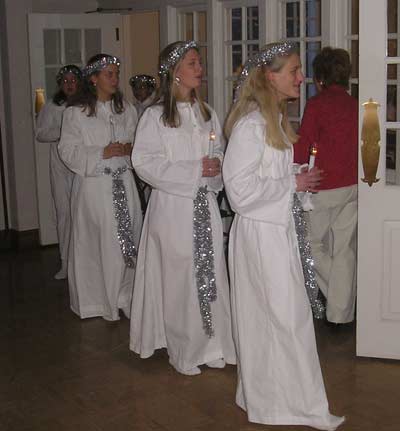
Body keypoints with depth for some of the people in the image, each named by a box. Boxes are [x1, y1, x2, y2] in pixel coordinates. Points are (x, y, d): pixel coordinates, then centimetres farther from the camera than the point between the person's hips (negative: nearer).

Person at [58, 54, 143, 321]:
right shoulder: (76, 112, -3)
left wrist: (129, 149, -4)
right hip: (94, 183, -4)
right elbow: (68, 151, -5)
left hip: (123, 182, 4)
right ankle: (98, 299, 14)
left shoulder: (126, 109, 10)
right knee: (97, 243, -1)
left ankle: (125, 296, 17)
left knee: (127, 238, 3)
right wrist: (102, 153, -14)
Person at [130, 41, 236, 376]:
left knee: (210, 272, 5)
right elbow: (144, 163, -13)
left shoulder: (207, 113, 10)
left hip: (205, 204, 5)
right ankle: (184, 351, 13)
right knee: (179, 277, -1)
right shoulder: (156, 116, -7)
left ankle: (212, 344, 17)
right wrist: (194, 170, -16)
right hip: (173, 206, -5)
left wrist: (216, 167, -4)